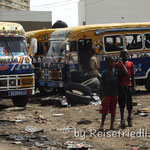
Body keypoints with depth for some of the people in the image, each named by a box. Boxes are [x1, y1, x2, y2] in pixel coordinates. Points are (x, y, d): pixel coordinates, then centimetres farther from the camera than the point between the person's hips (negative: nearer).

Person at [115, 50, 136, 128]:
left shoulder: (130, 64, 9)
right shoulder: (117, 64, 8)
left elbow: (132, 75, 9)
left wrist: (133, 85, 2)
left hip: (128, 85, 0)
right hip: (120, 86, 0)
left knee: (129, 102, 2)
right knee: (121, 103, 1)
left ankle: (129, 118, 20)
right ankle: (122, 120, 4)